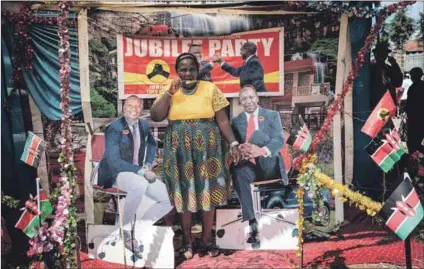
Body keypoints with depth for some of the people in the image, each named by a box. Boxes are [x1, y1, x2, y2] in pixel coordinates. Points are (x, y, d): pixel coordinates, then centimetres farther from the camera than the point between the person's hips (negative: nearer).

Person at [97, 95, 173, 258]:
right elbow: (113, 161, -21)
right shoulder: (114, 128, -14)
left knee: (169, 198, -7)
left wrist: (148, 165, 7)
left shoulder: (144, 125, 6)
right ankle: (126, 229, -19)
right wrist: (142, 171, -25)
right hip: (115, 174, -7)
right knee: (139, 184, -40)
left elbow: (152, 144, 25)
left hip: (138, 173, 7)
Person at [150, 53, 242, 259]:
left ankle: (207, 239, 19)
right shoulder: (169, 91, 4)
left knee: (207, 191, 5)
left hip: (206, 148, 0)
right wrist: (170, 92, -13)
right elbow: (155, 117, -7)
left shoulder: (210, 89, 0)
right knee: (183, 192, 6)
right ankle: (187, 240, 19)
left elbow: (222, 120, 0)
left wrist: (233, 143, -8)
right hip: (179, 150, 1)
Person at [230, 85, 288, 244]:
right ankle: (252, 224, -36)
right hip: (248, 165, 2)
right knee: (239, 173, -35)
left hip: (269, 164, -2)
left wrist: (261, 151, -24)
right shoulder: (236, 121, 18)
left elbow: (279, 140, -3)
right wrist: (240, 151, -21)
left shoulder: (272, 115, 13)